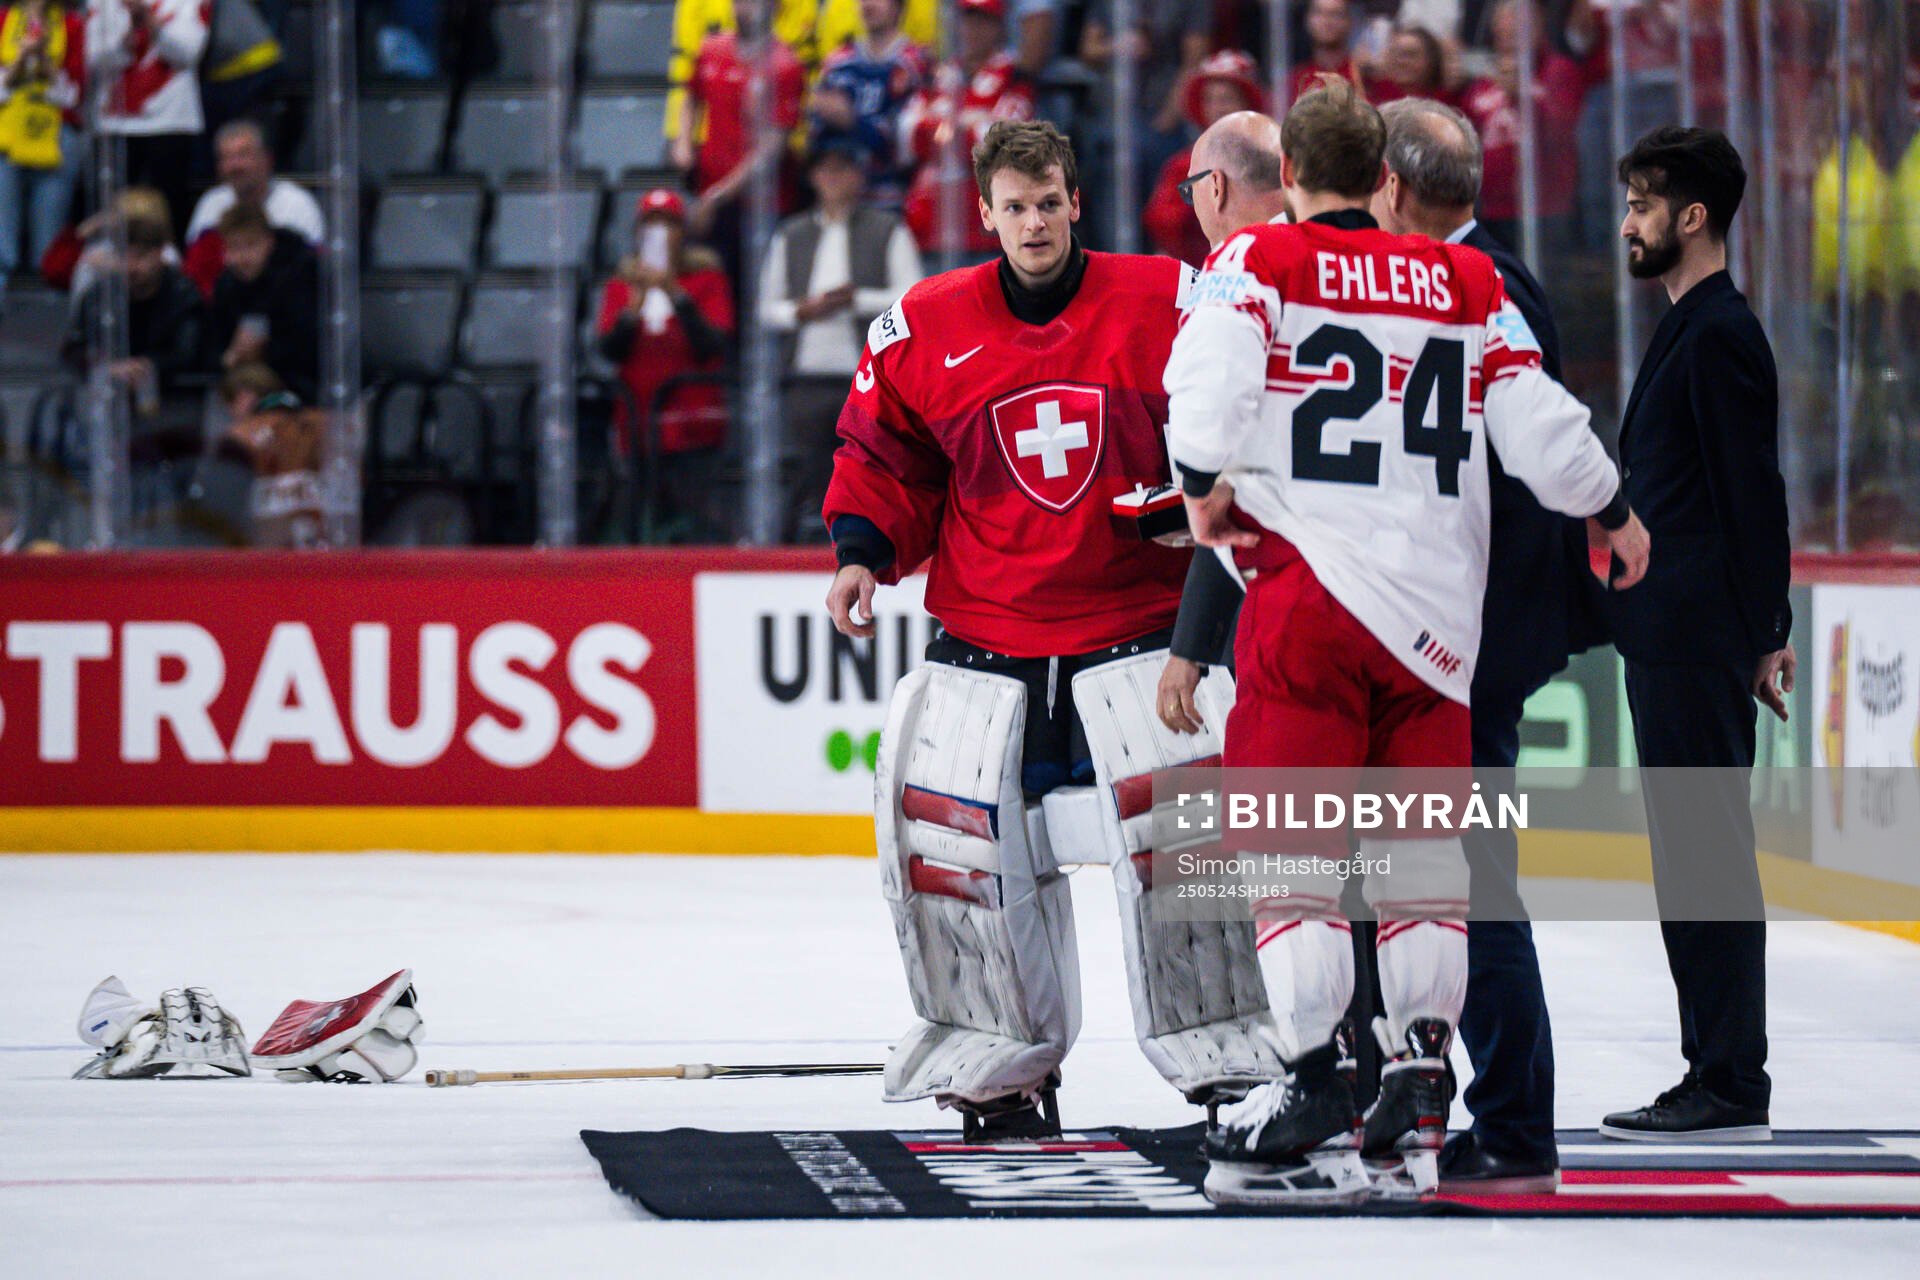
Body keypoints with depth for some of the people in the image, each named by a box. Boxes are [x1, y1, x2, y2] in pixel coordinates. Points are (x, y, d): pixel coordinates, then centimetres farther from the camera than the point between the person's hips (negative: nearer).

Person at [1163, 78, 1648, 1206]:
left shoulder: (1260, 260, 1)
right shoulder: (1470, 283, 12)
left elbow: (1207, 379, -15)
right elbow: (1537, 419, 11)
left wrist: (1204, 489, 2)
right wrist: (1616, 510, 28)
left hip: (1310, 585, -4)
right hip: (1439, 608, 4)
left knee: (1289, 844, -2)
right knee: (1421, 845, 11)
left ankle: (1315, 1090, -9)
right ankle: (1421, 1094, 8)